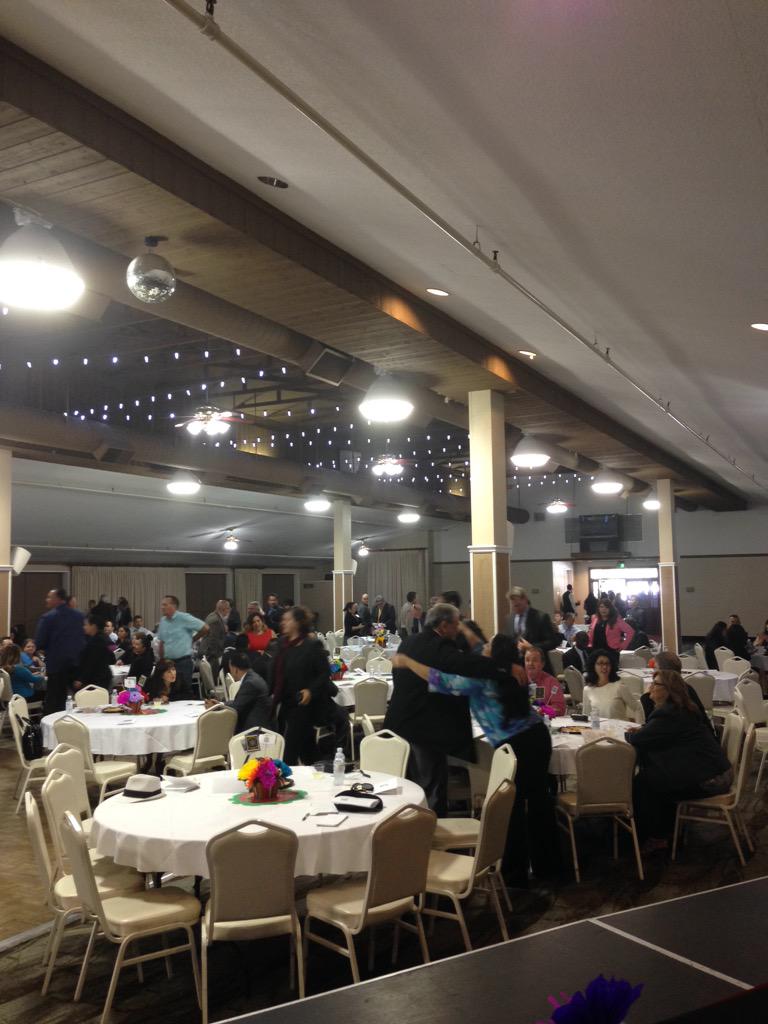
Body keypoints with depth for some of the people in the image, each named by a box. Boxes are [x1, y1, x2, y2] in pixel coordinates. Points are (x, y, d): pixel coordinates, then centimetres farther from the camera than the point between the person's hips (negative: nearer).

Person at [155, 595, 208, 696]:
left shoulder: (184, 618, -10)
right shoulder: (163, 621, 10)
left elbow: (205, 628, -9)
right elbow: (161, 643, 17)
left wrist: (192, 640, 3)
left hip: (183, 662, -6)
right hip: (168, 662, 6)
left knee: (185, 692, -3)